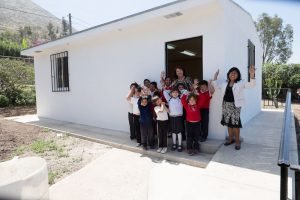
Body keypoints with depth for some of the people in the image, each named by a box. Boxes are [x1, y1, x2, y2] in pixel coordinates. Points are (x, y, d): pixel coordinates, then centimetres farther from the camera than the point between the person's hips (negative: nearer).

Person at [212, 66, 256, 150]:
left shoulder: (241, 83, -3)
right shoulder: (224, 83, 10)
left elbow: (251, 85, -13)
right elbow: (215, 85, 17)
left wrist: (252, 75, -28)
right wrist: (215, 76, 4)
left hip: (235, 105, -5)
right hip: (226, 105, 5)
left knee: (235, 123, -2)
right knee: (228, 122, 13)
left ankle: (237, 141, 13)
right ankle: (230, 139, 28)